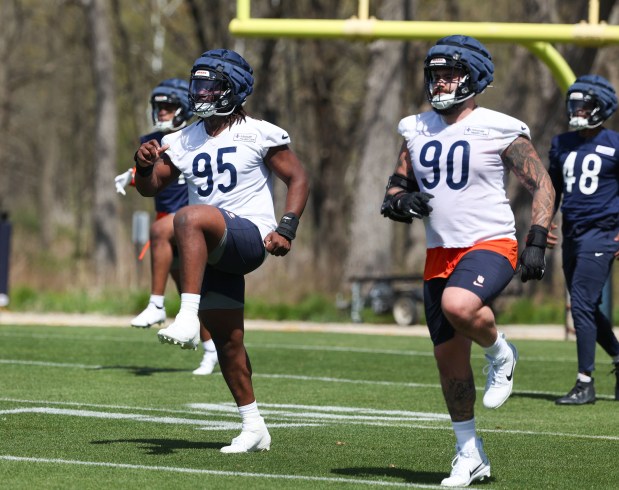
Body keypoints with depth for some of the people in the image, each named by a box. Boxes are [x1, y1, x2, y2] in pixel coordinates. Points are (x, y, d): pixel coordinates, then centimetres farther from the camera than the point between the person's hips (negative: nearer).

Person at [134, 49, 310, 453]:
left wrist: (287, 228, -13)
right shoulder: (184, 141, 14)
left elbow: (298, 179, 0)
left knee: (190, 218, -36)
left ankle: (188, 317, -43)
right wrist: (145, 165, -7)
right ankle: (253, 427, 20)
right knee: (227, 340, 9)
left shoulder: (259, 135, -2)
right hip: (211, 252, 7)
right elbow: (150, 187, 16)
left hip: (248, 236, -7)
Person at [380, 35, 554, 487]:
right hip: (440, 253, 6)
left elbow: (543, 186, -4)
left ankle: (501, 355, -3)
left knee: (458, 306, -35)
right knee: (449, 358, 7)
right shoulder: (417, 130, 9)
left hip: (490, 245, -6)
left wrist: (537, 243, -14)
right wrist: (400, 202, -6)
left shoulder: (501, 131, -7)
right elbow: (396, 187, 17)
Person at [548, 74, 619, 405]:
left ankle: (585, 383, -7)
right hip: (571, 233, 7)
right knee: (586, 308, 11)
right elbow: (553, 189, 19)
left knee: (582, 305, -12)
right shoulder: (562, 144, 11)